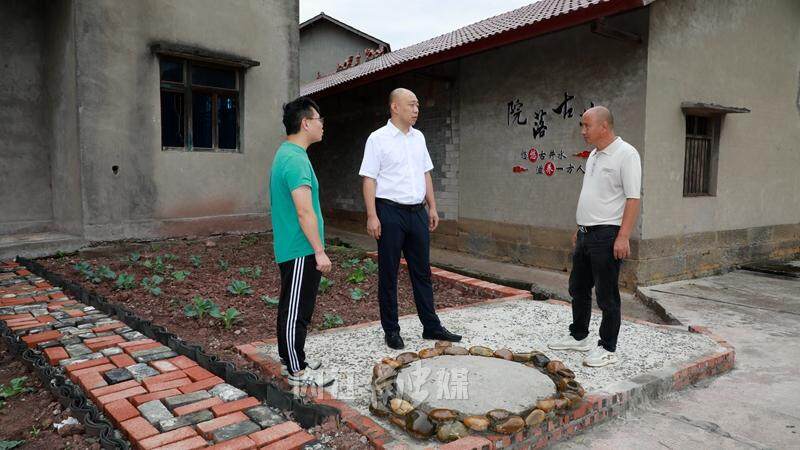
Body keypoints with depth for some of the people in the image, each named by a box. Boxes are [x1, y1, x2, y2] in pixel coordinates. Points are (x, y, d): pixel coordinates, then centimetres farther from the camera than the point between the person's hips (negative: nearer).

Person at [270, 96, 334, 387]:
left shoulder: (285, 154, 13)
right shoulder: (297, 159, -20)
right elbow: (305, 212, -25)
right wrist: (319, 251, -21)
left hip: (289, 248, 10)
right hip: (301, 251, -10)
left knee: (291, 307, 19)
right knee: (297, 311, 0)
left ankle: (290, 357, 32)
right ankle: (297, 371, 11)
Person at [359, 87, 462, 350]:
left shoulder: (418, 137, 12)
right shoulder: (378, 139, -6)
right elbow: (369, 179, -10)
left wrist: (432, 207, 12)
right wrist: (372, 216, -16)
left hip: (417, 211, 6)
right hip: (390, 212, -6)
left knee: (422, 271, 11)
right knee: (388, 274, 4)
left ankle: (431, 326, 20)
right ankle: (391, 330, 15)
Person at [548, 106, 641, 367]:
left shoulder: (625, 154, -13)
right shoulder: (594, 155, 15)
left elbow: (633, 199, -18)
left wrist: (623, 237, -24)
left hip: (607, 235, -9)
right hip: (586, 234, 9)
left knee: (606, 295, 1)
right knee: (578, 288, 17)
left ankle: (608, 349, 14)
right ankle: (578, 337, 32)